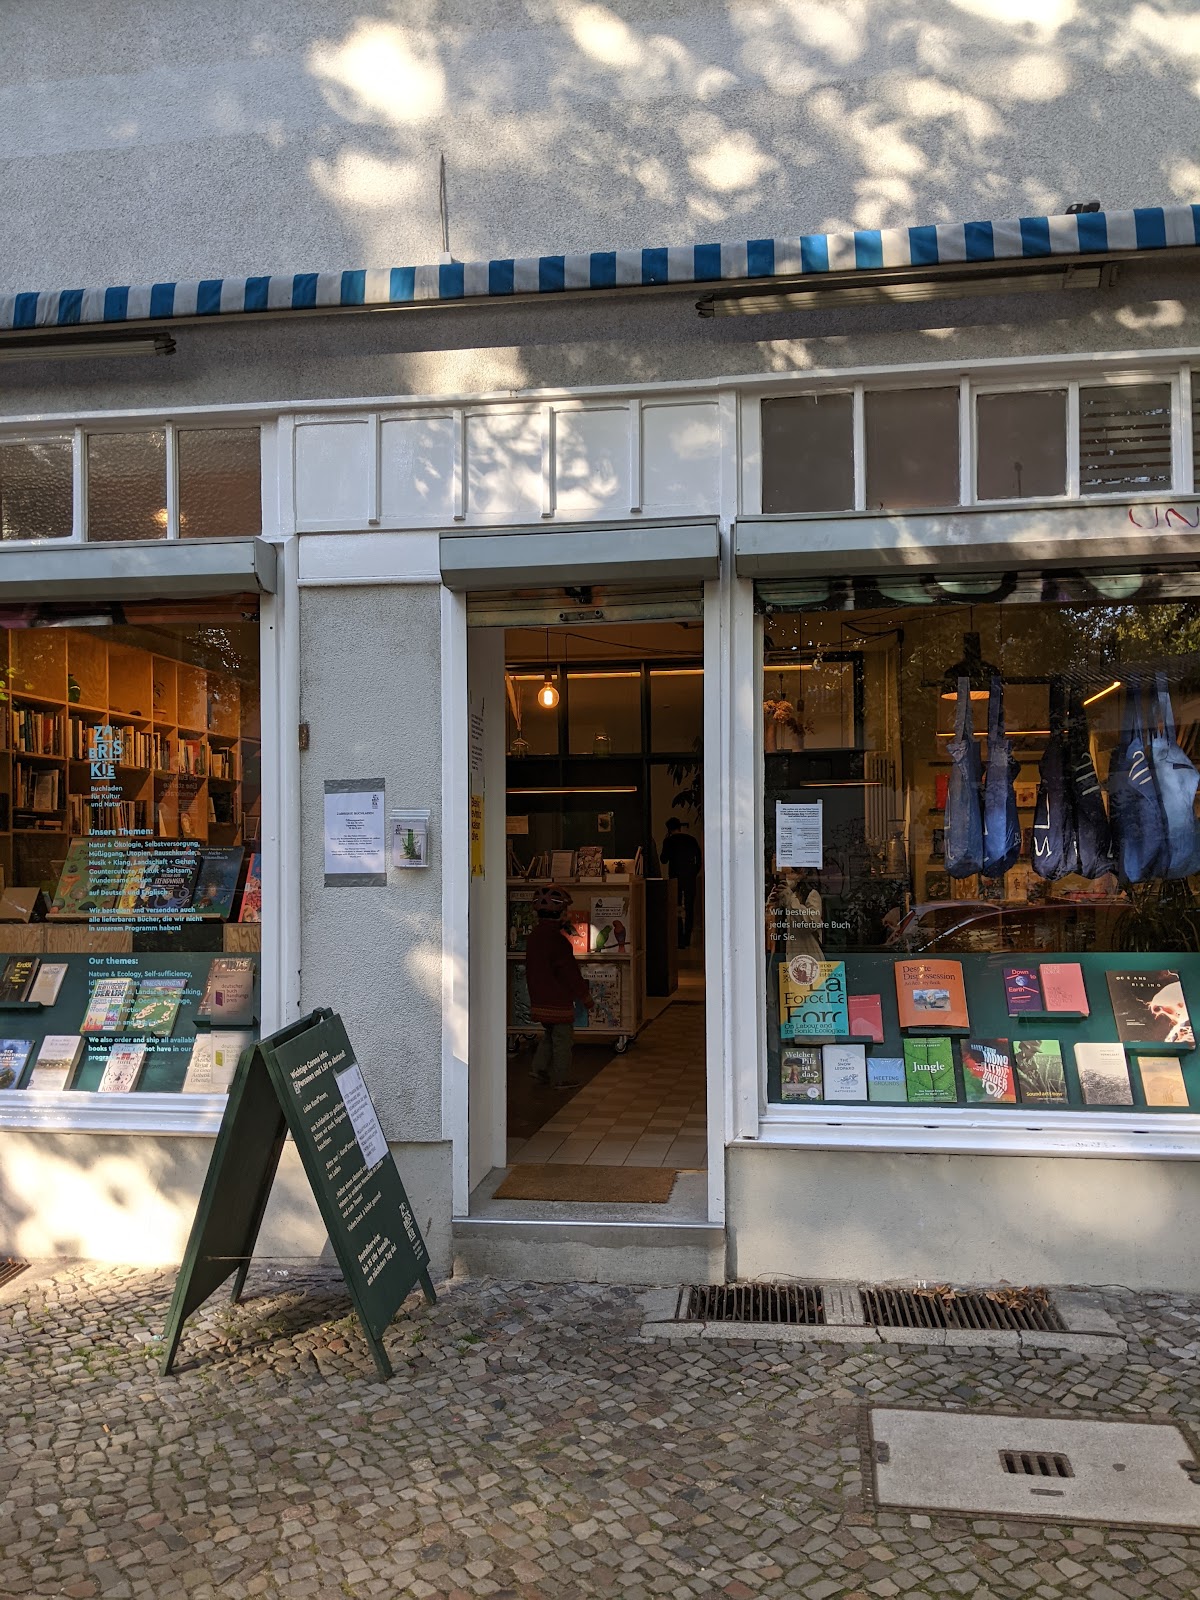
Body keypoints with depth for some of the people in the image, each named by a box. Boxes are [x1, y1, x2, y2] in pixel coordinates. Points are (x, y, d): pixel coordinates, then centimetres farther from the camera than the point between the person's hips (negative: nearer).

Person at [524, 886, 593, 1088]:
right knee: (563, 1039, 4)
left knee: (549, 1035, 22)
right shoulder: (558, 940, -21)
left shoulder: (533, 937, 6)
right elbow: (571, 973, -16)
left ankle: (540, 1071, 21)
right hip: (558, 1001, -8)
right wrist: (586, 997, -5)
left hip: (539, 1000, 8)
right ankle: (561, 1078, 10)